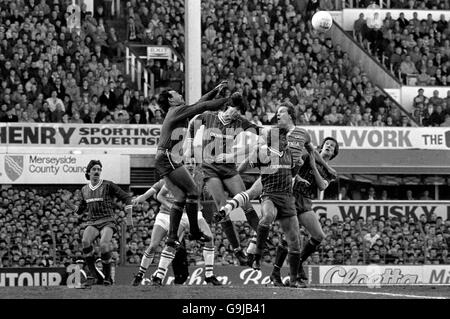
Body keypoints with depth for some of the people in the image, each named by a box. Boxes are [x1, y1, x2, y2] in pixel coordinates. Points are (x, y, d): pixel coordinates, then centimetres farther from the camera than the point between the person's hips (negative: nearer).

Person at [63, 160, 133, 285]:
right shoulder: (84, 189, 16)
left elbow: (126, 198, 5)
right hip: (92, 223, 3)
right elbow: (80, 210, 27)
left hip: (108, 222, -3)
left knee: (104, 245, -33)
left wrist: (129, 216, -2)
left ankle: (107, 277, -13)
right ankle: (93, 276, -25)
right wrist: (67, 201, 12)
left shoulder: (108, 185, 1)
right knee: (85, 241, -31)